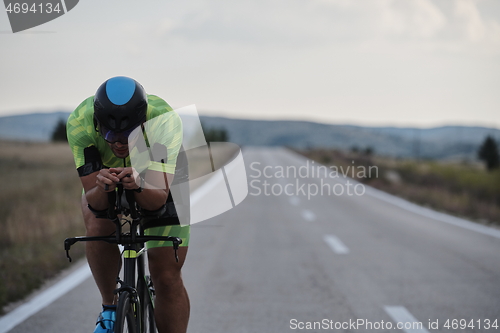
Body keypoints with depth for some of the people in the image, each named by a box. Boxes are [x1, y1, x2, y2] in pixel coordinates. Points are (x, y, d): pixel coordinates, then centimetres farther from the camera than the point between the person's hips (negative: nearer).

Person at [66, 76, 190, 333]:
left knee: (167, 277, -7)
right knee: (98, 229, -29)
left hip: (164, 178, -1)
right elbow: (94, 202, -35)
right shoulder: (79, 123, -36)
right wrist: (102, 188, -57)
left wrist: (139, 184, -63)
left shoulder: (165, 120, -40)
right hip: (105, 175, 1)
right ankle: (109, 308, -5)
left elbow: (158, 199, -42)